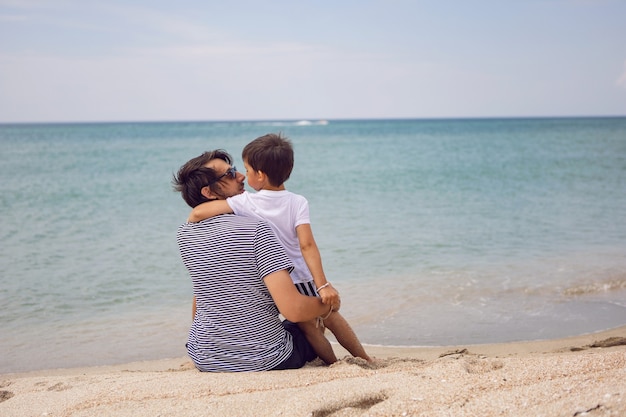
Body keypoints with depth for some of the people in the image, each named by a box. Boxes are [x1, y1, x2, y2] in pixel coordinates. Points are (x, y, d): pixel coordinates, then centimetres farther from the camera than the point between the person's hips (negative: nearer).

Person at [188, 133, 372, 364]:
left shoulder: (245, 203, -16)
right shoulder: (298, 203, -14)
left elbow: (198, 212, -22)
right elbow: (307, 245, -24)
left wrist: (191, 223, 1)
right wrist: (323, 285, -29)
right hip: (302, 278, 1)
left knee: (308, 326, 16)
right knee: (331, 318, 19)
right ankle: (365, 360, 29)